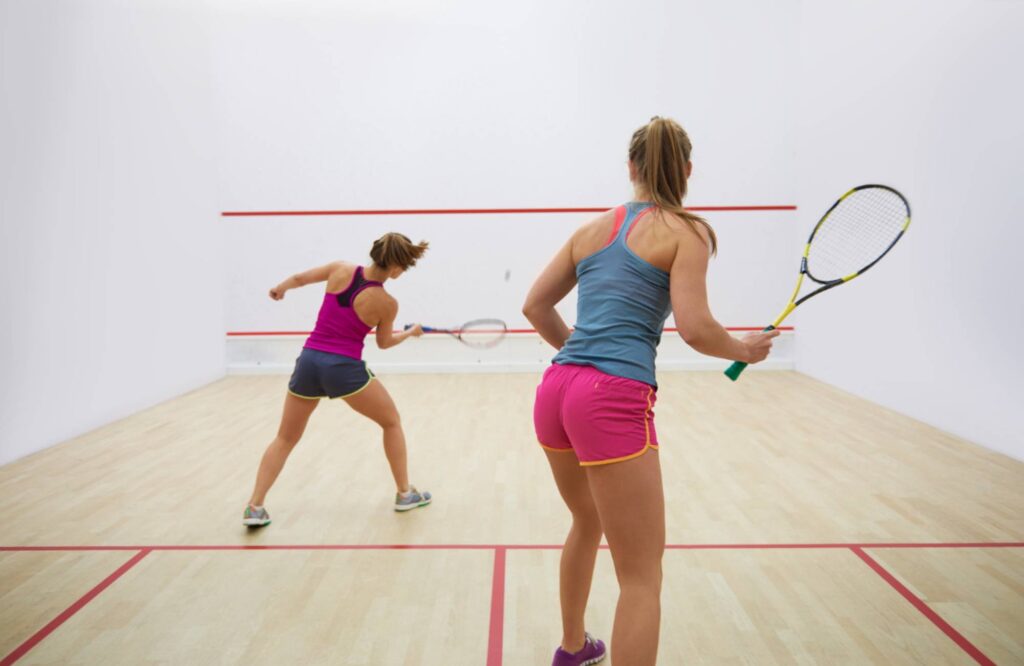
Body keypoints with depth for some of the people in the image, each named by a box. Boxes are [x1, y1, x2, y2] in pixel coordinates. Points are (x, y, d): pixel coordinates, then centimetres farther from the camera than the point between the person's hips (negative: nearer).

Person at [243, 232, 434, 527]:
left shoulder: (341, 269, -1)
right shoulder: (387, 303, -8)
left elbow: (299, 278, 12)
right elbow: (384, 342, 9)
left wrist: (280, 288, 35)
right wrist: (410, 332, 28)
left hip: (309, 361, 4)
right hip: (345, 368, -4)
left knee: (285, 438, 19)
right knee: (392, 422, 19)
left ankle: (254, 507, 10)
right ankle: (405, 493, 25)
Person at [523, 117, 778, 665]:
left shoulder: (591, 228, 16)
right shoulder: (686, 232, 0)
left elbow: (534, 306, 17)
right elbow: (694, 328, -12)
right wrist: (744, 349, 8)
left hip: (555, 391, 8)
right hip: (616, 402, -7)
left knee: (587, 523, 31)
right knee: (642, 579, 3)